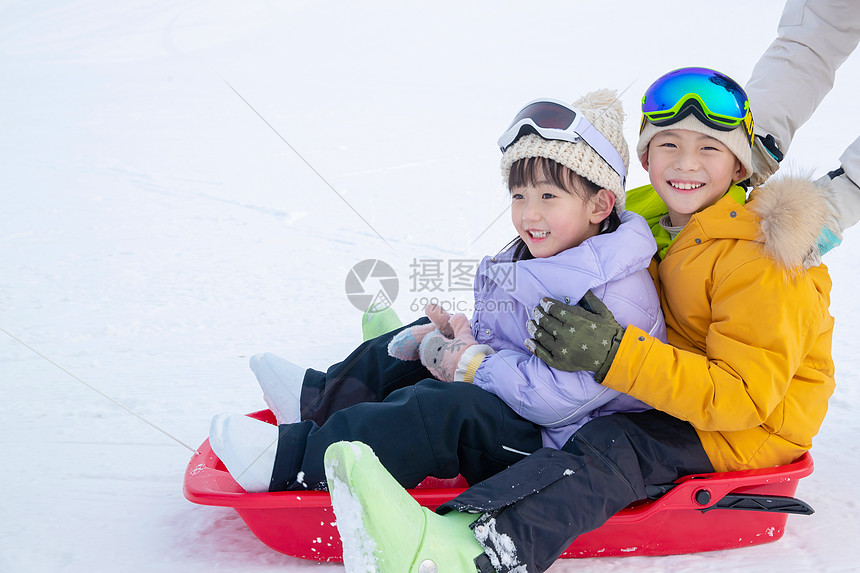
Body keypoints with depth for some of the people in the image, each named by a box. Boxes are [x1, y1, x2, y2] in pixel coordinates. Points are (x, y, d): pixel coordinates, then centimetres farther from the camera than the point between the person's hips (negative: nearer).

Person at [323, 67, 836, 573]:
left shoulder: (759, 262, -22)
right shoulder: (655, 219, 3)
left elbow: (746, 394, -29)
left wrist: (616, 353, -38)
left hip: (751, 427, -10)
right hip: (687, 393, 10)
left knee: (613, 445, -34)